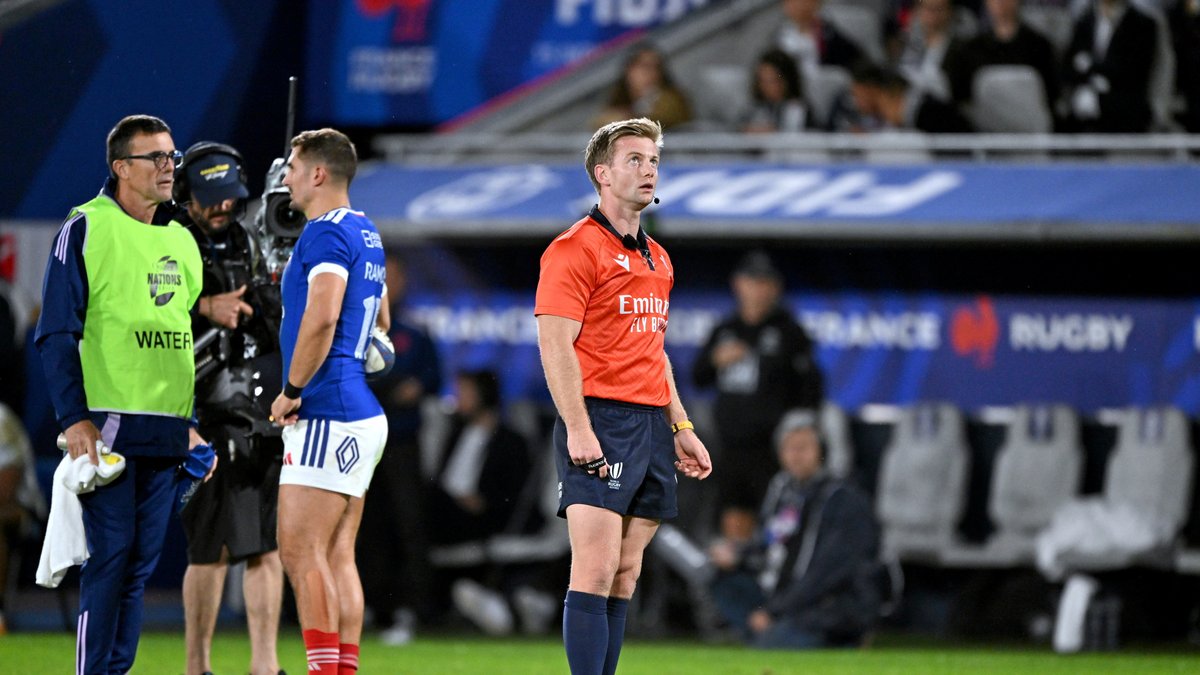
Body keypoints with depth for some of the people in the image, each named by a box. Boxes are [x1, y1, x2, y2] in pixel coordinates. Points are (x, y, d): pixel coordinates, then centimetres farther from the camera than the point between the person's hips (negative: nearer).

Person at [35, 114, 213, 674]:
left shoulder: (181, 241, 16)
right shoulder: (86, 229, -4)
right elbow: (56, 333, -7)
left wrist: (190, 424, 18)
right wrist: (74, 418, -14)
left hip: (165, 431, 6)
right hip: (107, 425, -6)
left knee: (141, 560, 6)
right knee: (110, 554, -9)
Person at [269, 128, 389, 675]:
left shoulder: (326, 232, -13)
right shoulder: (366, 235, 18)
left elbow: (321, 318, -26)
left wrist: (291, 391, -16)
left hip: (327, 417, -10)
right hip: (360, 411, 10)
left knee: (300, 548, -10)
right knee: (337, 556, 9)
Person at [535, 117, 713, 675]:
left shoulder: (657, 259, 20)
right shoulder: (575, 248, -6)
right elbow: (555, 343, -13)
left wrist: (681, 427, 22)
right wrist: (577, 427, -21)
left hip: (651, 424, 8)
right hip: (600, 421, -8)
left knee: (625, 576, 6)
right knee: (595, 570, -13)